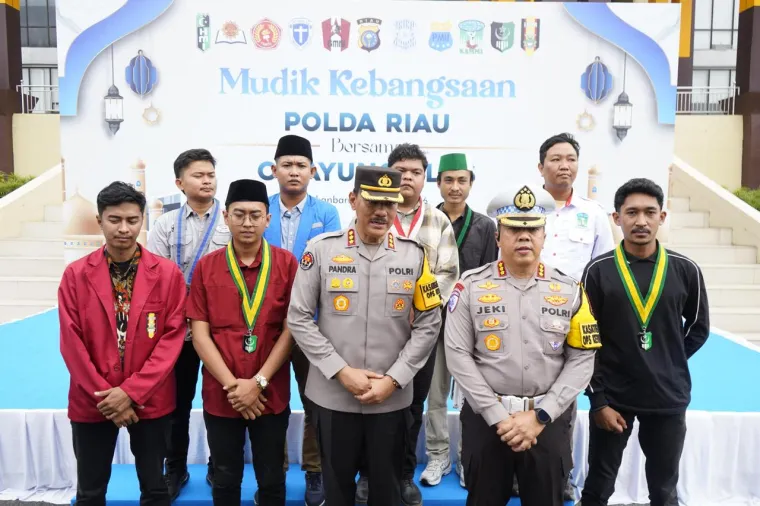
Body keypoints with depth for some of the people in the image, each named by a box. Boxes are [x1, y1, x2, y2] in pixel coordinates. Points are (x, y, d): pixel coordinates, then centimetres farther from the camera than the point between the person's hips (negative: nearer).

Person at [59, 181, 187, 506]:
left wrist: (131, 391, -14)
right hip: (91, 401, 1)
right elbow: (71, 342, -5)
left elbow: (172, 337, -9)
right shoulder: (75, 274, -3)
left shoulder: (167, 273, -6)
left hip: (150, 400, 0)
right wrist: (104, 396, -10)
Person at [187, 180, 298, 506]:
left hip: (271, 395, -1)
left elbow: (290, 329, -7)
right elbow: (199, 333, -3)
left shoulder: (286, 264, -4)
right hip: (220, 396, 1)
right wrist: (231, 384, -12)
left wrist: (258, 382, -13)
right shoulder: (206, 266, -1)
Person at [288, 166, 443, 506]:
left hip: (392, 398, 1)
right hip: (332, 395, -1)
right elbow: (299, 319, -5)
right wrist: (342, 371, -11)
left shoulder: (414, 255, -1)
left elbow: (428, 324, 0)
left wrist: (393, 379, -8)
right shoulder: (321, 250, -6)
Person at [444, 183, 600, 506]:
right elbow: (458, 356, -8)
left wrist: (540, 416, -10)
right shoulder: (471, 287, -5)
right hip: (485, 418, -1)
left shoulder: (570, 291, 1)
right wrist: (498, 417, -11)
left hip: (548, 420, 1)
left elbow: (581, 359, -2)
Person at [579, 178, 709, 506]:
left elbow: (699, 328, 12)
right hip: (612, 397, -1)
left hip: (669, 399, 2)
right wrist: (597, 400, -8)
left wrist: (667, 366, 5)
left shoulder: (686, 270, -3)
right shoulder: (598, 271, -7)